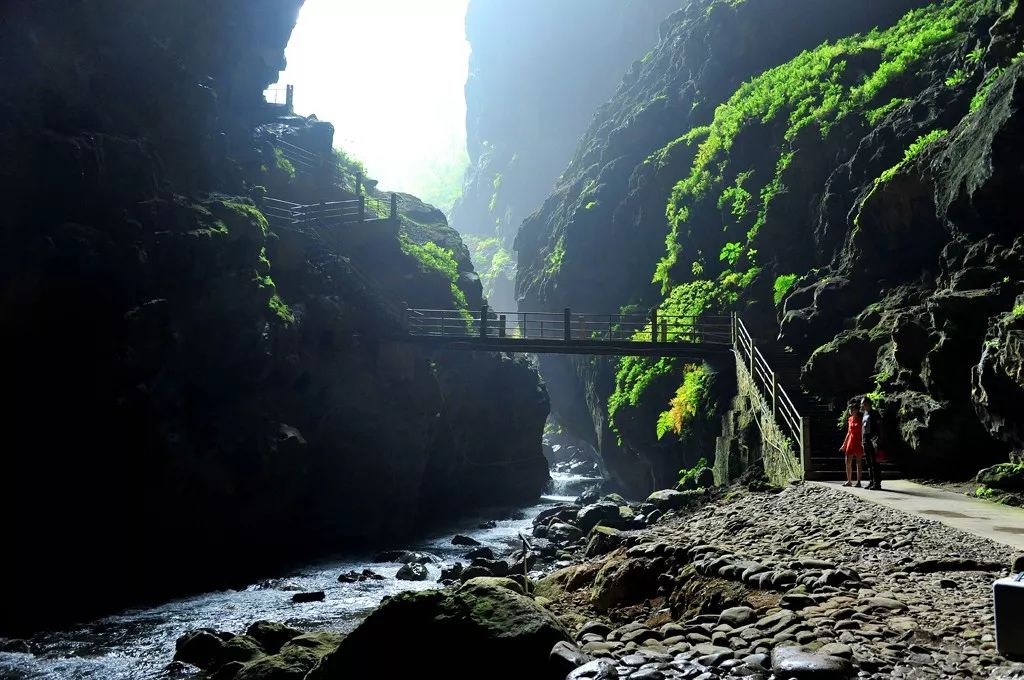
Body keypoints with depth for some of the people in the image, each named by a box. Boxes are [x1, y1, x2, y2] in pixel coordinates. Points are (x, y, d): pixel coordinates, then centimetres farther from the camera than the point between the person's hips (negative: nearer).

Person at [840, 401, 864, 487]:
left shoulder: (860, 420, -7)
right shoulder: (850, 419, 11)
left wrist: (863, 444, -18)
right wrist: (844, 445, 17)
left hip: (858, 442, -6)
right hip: (850, 442, 6)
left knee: (858, 463, -1)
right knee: (848, 462, 5)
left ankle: (858, 482, 3)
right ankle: (849, 481, 14)